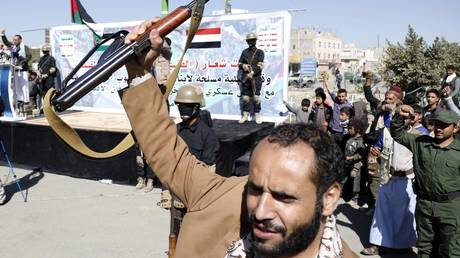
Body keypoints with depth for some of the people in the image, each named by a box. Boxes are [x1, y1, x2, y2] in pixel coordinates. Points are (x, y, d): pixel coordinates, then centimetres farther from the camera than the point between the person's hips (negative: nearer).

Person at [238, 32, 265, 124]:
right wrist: (243, 65, -9)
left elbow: (260, 66, -8)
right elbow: (239, 63, 13)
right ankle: (245, 115, 12)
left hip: (256, 77, -3)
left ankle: (257, 115, 3)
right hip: (245, 78, 3)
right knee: (245, 97, 4)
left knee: (256, 97, -5)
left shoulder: (260, 52, 2)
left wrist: (252, 73, -17)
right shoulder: (244, 52, 14)